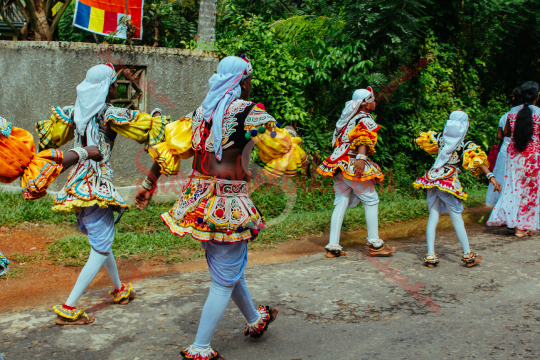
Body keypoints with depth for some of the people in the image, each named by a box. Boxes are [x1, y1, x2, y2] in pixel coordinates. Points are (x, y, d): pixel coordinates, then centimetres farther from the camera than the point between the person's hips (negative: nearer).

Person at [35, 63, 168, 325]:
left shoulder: (75, 111, 7)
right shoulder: (108, 113, -13)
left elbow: (51, 136, 17)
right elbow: (141, 127, -11)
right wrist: (156, 118, 6)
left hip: (78, 183, 8)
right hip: (97, 184, -8)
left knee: (101, 240, 23)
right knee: (101, 248, 0)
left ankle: (119, 290, 41)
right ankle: (68, 308, -3)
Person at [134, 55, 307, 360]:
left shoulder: (200, 112, 7)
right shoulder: (250, 113, -11)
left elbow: (169, 147, 7)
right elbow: (286, 151, -9)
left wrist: (149, 184, 15)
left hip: (197, 202, 7)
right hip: (229, 207, -7)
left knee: (230, 268, 24)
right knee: (224, 281, 6)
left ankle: (255, 320, 45)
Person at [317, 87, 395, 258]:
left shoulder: (349, 118, 24)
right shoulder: (365, 119, -2)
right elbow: (363, 139, -22)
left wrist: (369, 162, 31)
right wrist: (362, 158, -36)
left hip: (338, 164, 8)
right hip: (352, 164, -8)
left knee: (341, 202, 7)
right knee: (371, 200, 2)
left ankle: (333, 246, 3)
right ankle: (374, 244, 4)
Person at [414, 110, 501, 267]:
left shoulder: (439, 137, 6)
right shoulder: (467, 145, -4)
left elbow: (422, 140, 18)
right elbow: (478, 161, -16)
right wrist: (491, 176, -21)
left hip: (432, 178, 4)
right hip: (450, 182, -4)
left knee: (433, 217, 8)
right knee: (457, 219, 5)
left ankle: (430, 255, 6)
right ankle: (468, 255, 16)